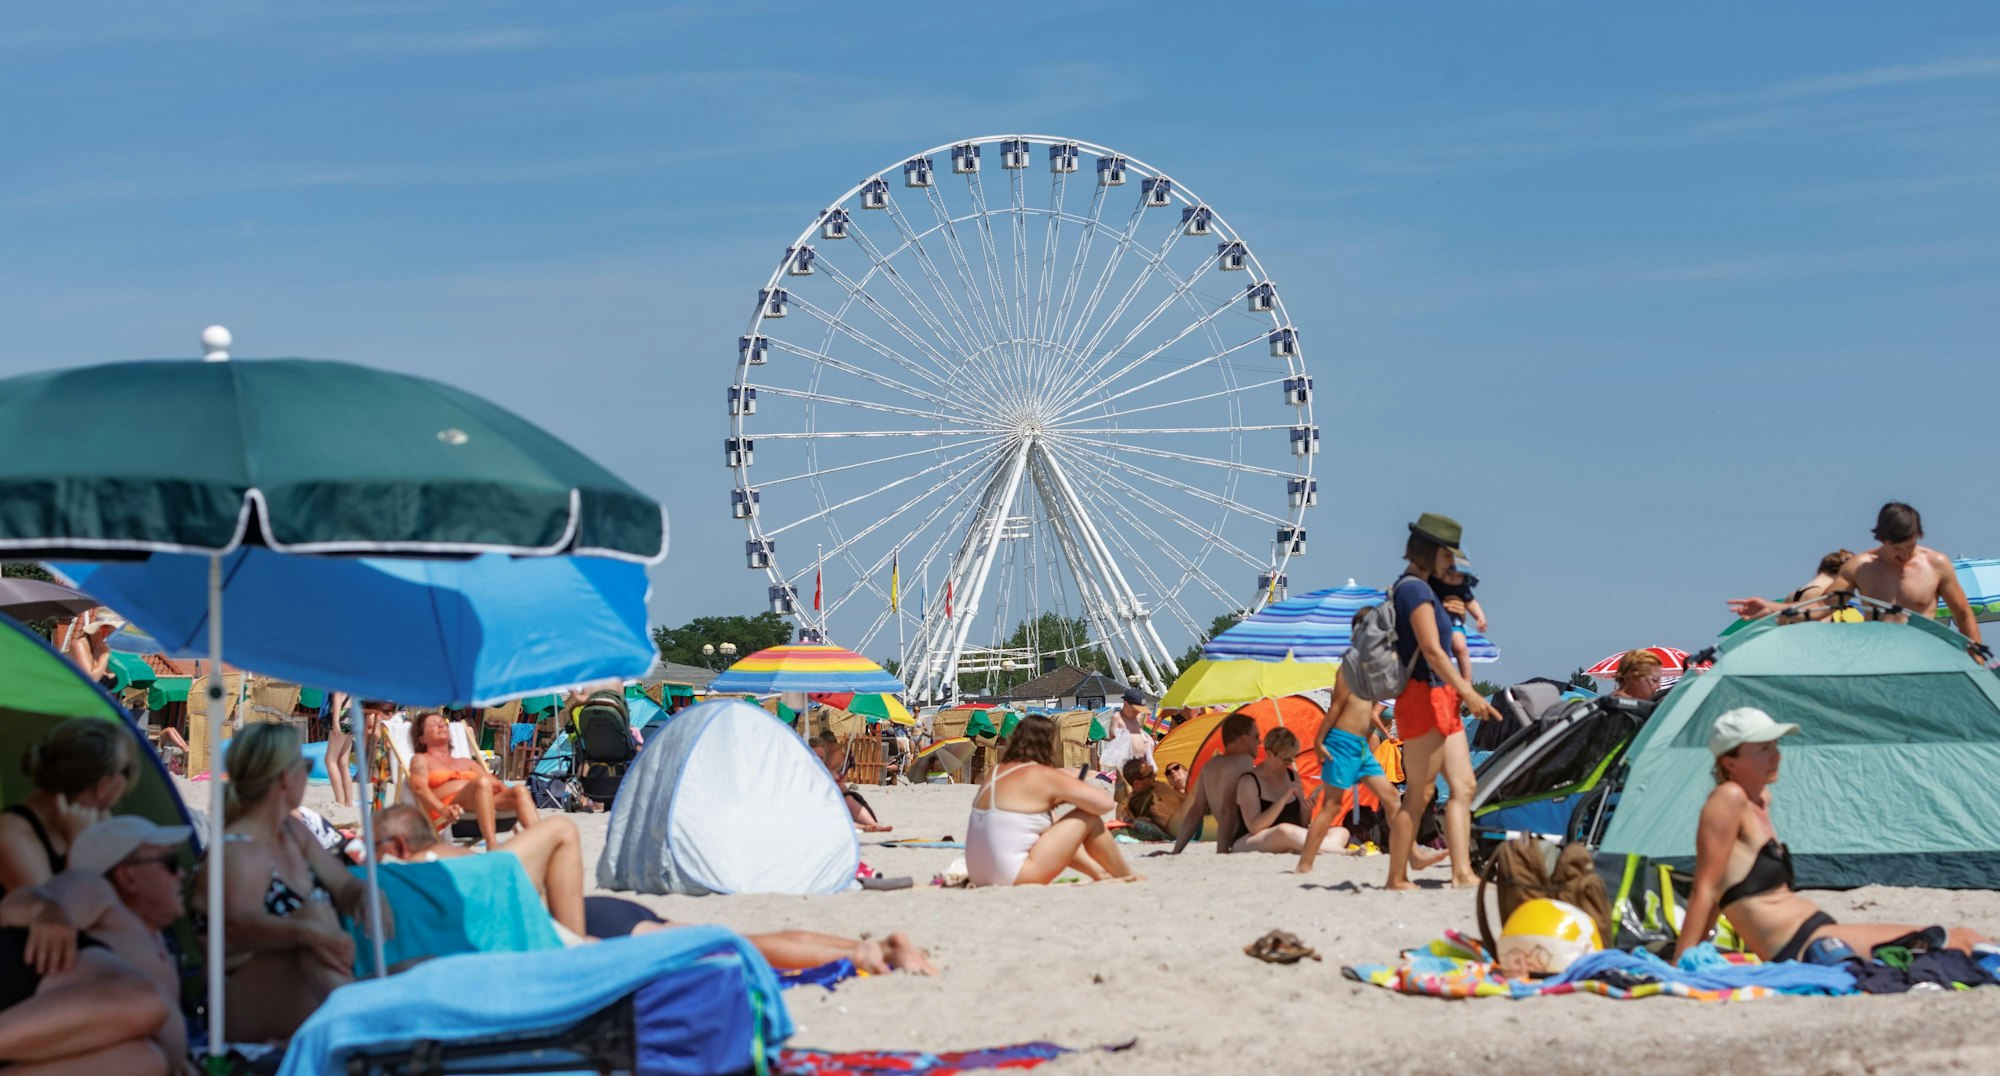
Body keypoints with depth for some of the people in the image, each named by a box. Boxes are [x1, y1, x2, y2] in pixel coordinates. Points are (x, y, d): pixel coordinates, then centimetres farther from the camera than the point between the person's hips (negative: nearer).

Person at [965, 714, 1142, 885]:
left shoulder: (996, 773, 12)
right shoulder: (1044, 776, -10)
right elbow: (1105, 803, -9)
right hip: (1016, 877, -8)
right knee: (1089, 818, 1)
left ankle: (1099, 872, 37)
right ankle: (1127, 878, 16)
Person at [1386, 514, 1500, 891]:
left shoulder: (1416, 588, 18)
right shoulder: (1416, 589, -13)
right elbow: (1432, 650, -20)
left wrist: (1445, 614, 17)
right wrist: (1468, 692, -20)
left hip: (1442, 698, 10)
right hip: (1424, 697, -10)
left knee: (1463, 786, 3)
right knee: (1420, 793, -6)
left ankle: (1462, 871, -2)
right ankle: (1397, 878, -1)